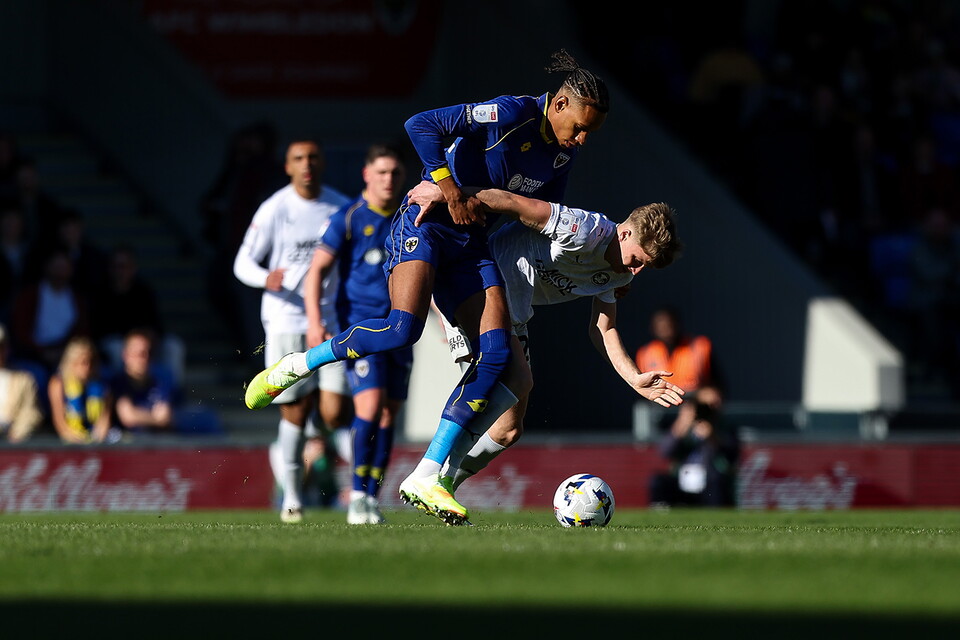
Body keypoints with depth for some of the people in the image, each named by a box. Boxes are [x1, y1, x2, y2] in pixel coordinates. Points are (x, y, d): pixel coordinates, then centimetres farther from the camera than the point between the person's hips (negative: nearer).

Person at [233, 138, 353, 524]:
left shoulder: (341, 208, 7)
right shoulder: (274, 210, -2)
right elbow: (243, 263, 0)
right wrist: (266, 278, -21)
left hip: (332, 322, 2)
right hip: (286, 322, -2)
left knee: (335, 413, -10)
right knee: (295, 413, -3)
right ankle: (292, 497, 14)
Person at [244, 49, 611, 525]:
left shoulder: (563, 152, 8)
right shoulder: (509, 114, -16)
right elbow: (421, 125, -21)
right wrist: (451, 191, -23)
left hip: (472, 244, 7)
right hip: (426, 222, -7)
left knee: (496, 353, -11)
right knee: (403, 329, -29)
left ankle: (425, 478, -10)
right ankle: (293, 367, -5)